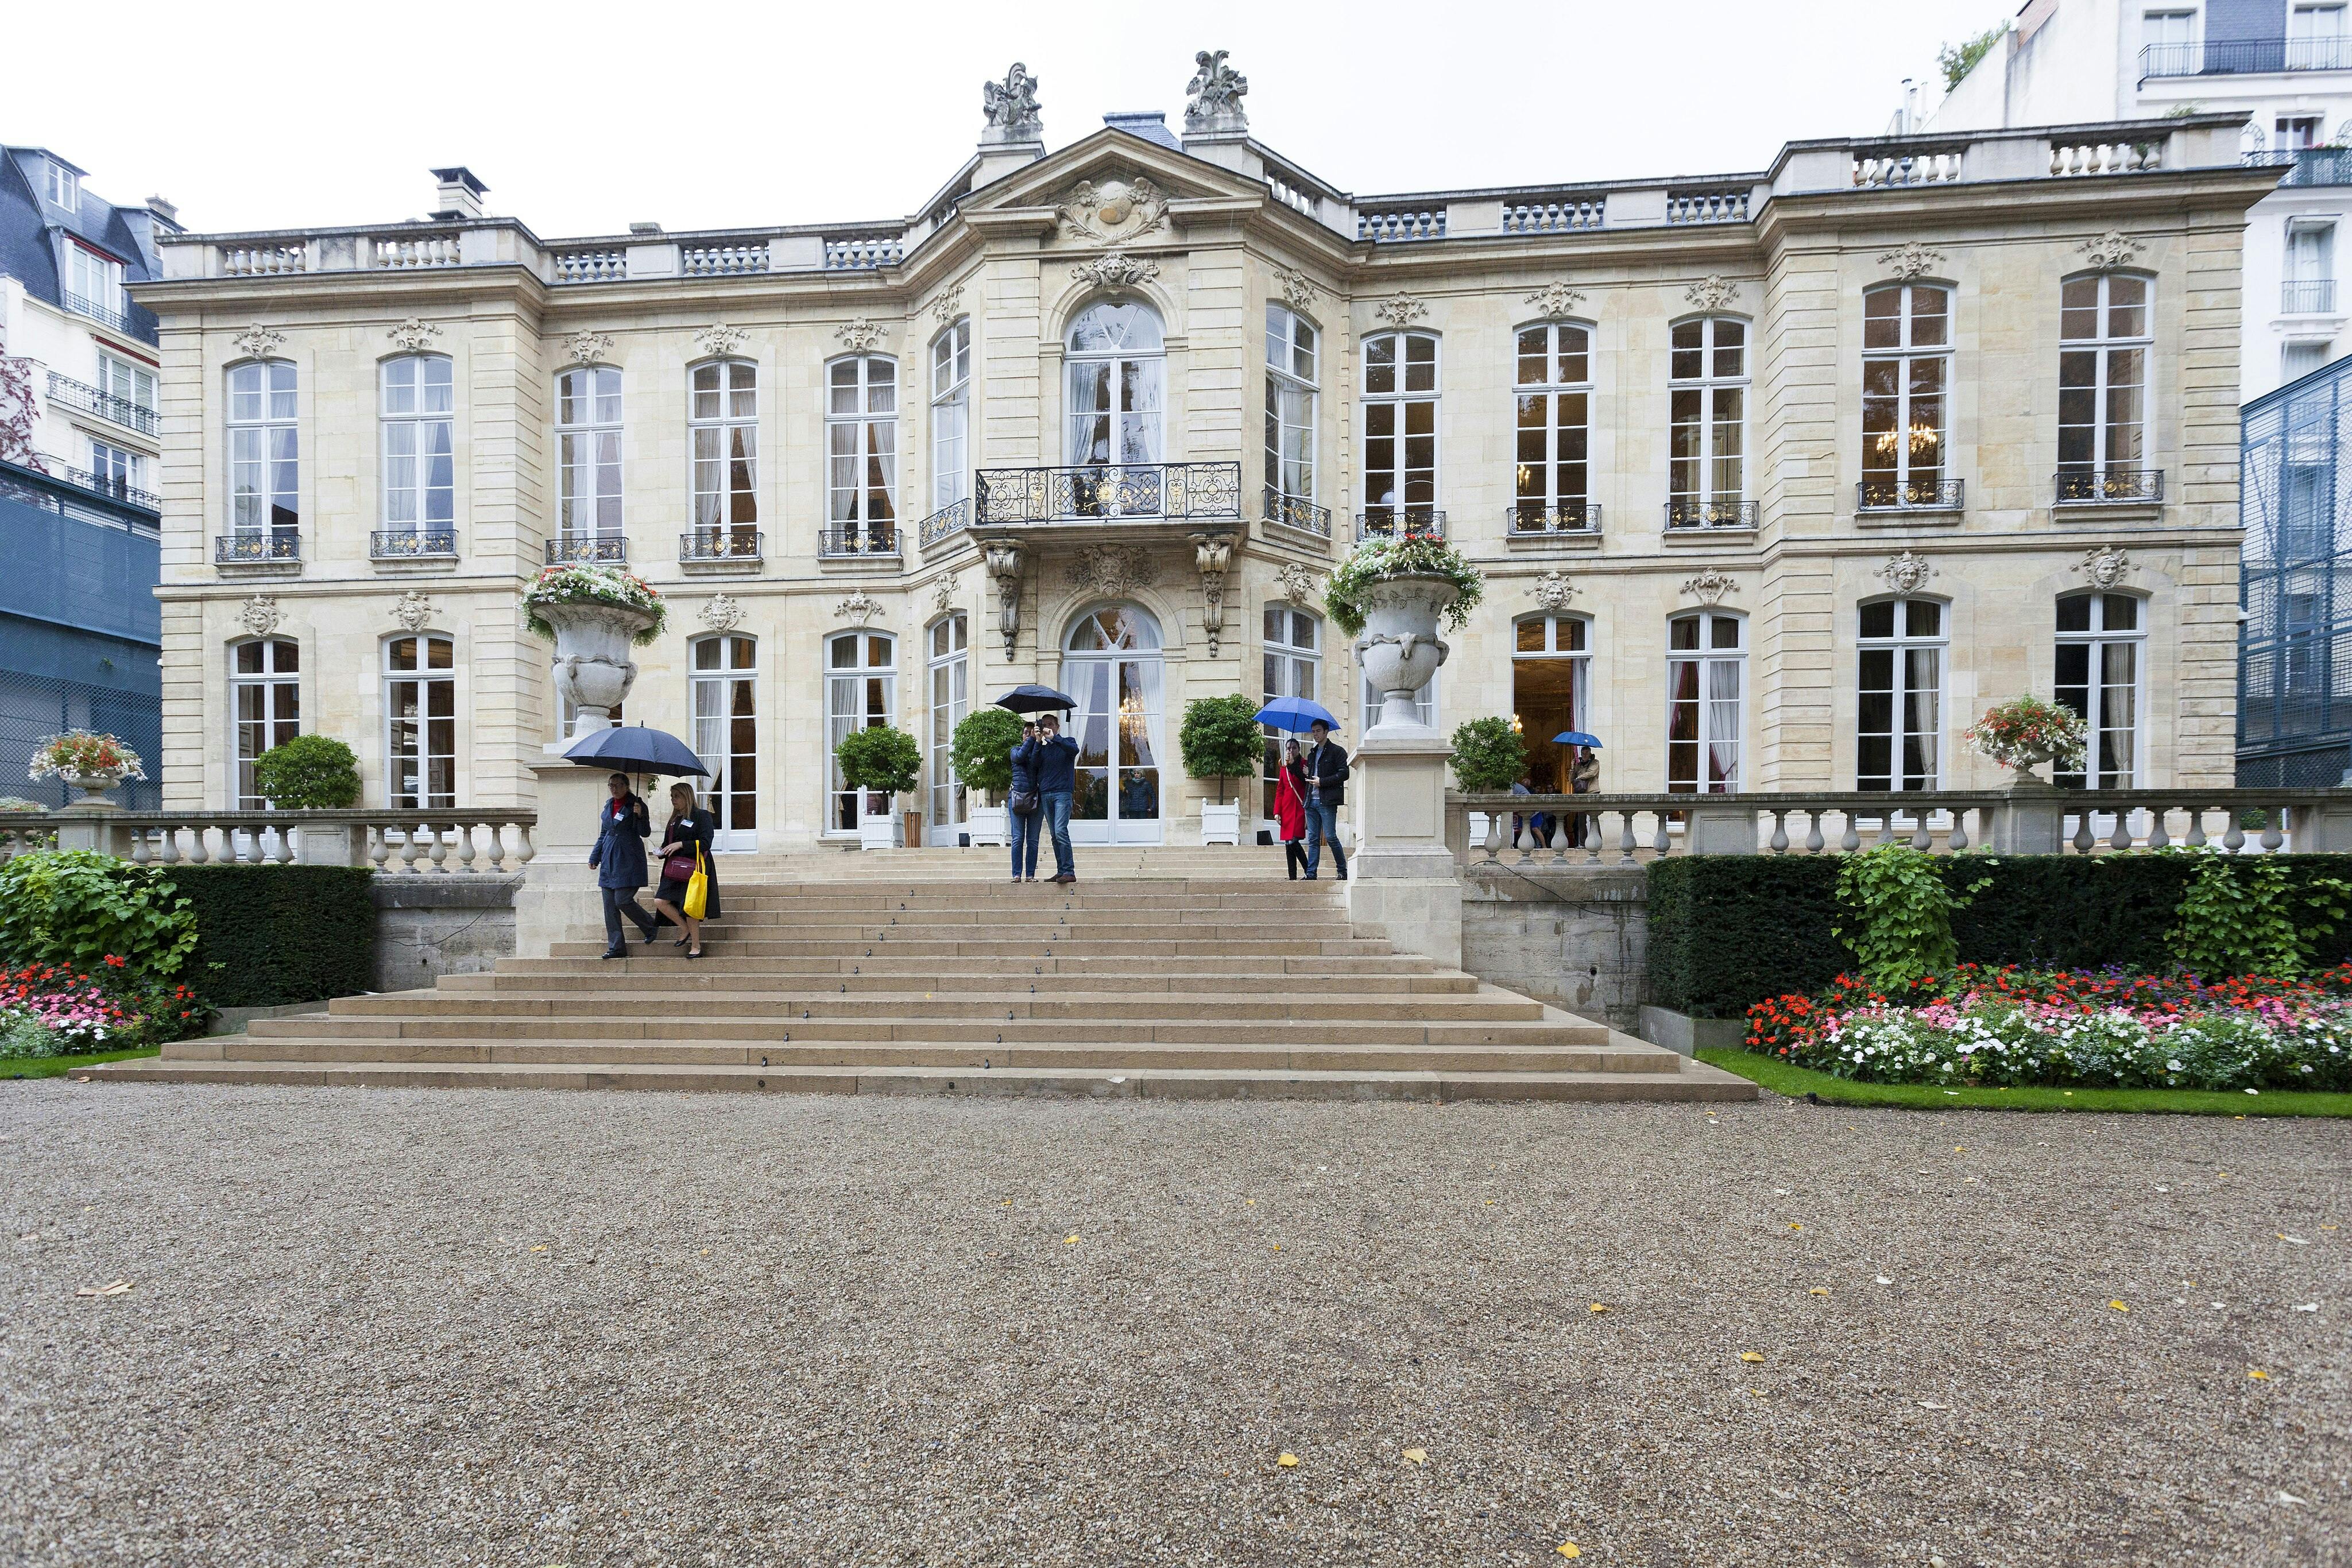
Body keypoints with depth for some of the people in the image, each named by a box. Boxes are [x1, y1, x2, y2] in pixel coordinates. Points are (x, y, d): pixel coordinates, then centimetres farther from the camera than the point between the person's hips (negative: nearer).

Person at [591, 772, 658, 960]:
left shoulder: (636, 805, -4)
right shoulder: (609, 805, 14)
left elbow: (645, 833, -11)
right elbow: (603, 834, 23)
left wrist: (640, 815, -28)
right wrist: (595, 857, 22)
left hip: (628, 861, -7)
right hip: (609, 861, 7)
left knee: (622, 900, -12)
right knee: (610, 905, 3)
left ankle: (650, 926, 13)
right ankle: (616, 948, 8)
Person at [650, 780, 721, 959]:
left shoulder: (702, 816, -5)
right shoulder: (674, 820, 18)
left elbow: (705, 842, -14)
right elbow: (668, 843, 27)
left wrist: (681, 844, -18)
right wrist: (661, 852, 5)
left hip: (693, 868, -7)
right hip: (674, 869, 7)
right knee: (660, 901, -6)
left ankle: (696, 947, 6)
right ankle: (686, 931, 14)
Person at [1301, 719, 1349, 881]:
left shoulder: (1337, 751, -1)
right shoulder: (1312, 754, 21)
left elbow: (1344, 774, -10)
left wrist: (1321, 781, -13)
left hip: (1327, 801, -7)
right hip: (1312, 801, 7)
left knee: (1330, 837, -7)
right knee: (1313, 839, 5)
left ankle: (1342, 871, 5)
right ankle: (1311, 873, 5)